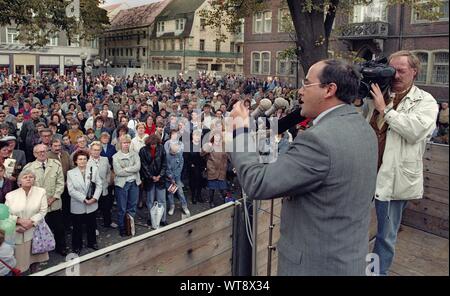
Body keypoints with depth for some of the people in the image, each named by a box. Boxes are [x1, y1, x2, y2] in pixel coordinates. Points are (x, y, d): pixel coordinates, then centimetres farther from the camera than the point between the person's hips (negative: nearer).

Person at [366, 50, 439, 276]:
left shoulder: (425, 102, -3)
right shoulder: (376, 95, 8)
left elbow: (415, 130, -22)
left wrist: (384, 108, -15)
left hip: (393, 178, -4)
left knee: (386, 236, 11)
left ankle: (379, 272, 30)